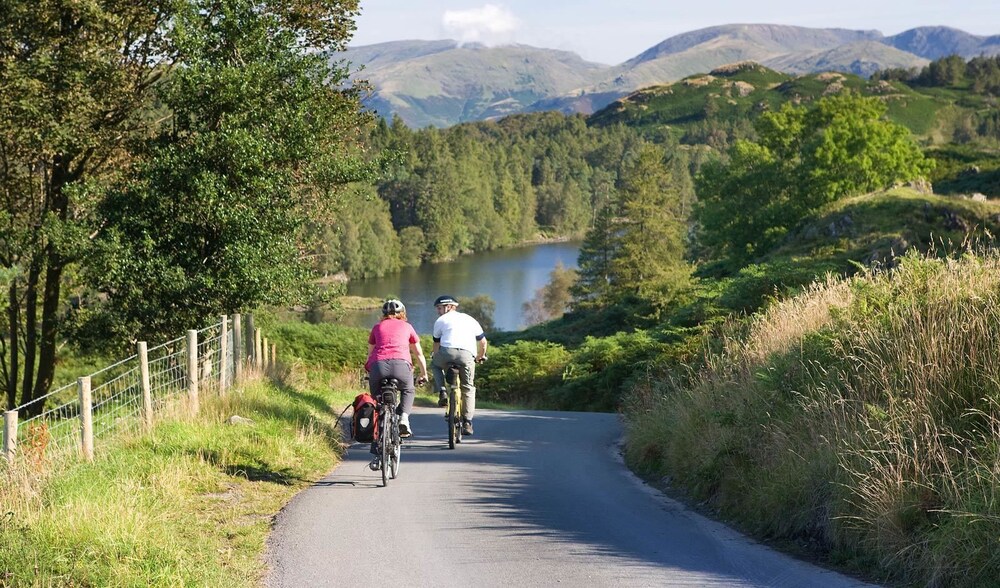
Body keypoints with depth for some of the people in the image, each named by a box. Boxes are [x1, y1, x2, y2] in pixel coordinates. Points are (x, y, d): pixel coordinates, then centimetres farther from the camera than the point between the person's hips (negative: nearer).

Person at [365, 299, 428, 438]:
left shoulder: (377, 327, 27)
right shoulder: (407, 327, 25)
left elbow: (370, 353, 32)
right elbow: (419, 354, 32)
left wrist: (369, 373, 45)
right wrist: (424, 375, 43)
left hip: (378, 364, 1)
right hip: (401, 364, -1)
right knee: (407, 391, 26)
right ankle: (404, 418, 3)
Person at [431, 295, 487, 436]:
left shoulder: (440, 321, 21)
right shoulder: (470, 320, 28)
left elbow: (437, 344, 26)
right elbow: (483, 341, 28)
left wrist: (434, 356, 44)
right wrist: (481, 356, 44)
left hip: (447, 351, -1)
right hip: (467, 355, 2)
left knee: (435, 364, 32)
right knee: (468, 388, 12)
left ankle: (442, 392, 11)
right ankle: (467, 423, 4)